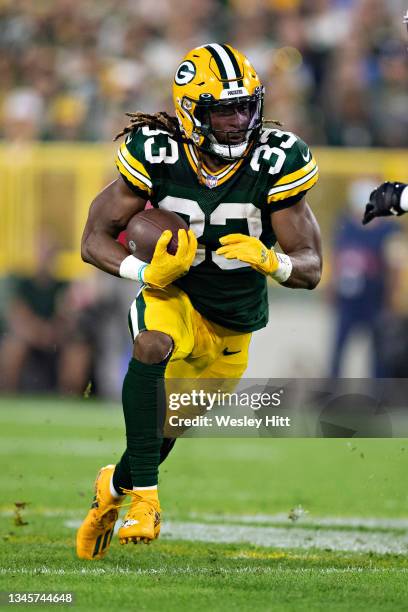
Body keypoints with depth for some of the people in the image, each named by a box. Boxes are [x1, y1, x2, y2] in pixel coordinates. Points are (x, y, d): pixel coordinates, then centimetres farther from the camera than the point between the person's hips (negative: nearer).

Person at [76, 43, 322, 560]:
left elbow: (310, 269, -17)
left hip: (232, 323, 2)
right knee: (152, 345, -37)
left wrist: (269, 260, -40)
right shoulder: (157, 154, -19)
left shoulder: (275, 163, -21)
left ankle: (116, 485, 49)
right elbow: (95, 241, -13)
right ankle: (144, 495, -30)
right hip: (174, 296, -2)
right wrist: (148, 272, -32)